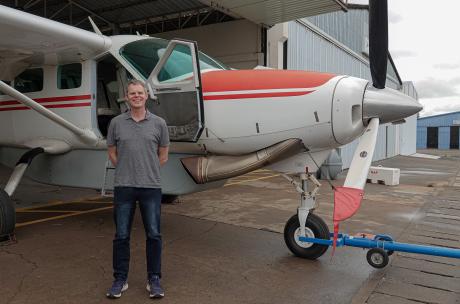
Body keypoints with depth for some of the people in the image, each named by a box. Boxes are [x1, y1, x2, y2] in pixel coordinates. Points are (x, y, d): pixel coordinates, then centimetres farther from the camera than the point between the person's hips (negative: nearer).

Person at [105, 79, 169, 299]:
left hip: (151, 187, 0)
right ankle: (120, 279, 23)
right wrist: (127, 172, 11)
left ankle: (154, 280, 19)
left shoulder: (159, 123, 2)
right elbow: (112, 153, 12)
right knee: (121, 236, 8)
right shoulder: (116, 123, 4)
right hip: (123, 187, 1)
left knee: (153, 235, 5)